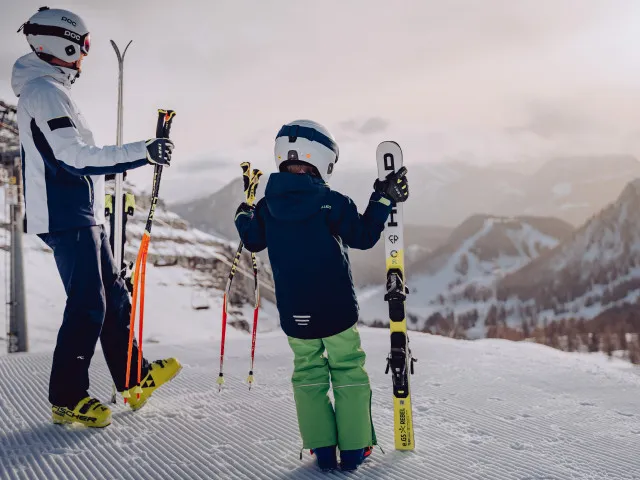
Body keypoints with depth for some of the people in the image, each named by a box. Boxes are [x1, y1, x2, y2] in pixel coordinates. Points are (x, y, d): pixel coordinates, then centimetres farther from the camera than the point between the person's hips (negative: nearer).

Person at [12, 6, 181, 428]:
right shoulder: (44, 90, -13)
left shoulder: (46, 90, 20)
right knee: (88, 306, -7)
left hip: (81, 215, 11)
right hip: (68, 217, -11)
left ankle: (134, 379, 22)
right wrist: (142, 152, -25)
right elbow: (75, 157, -22)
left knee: (114, 297, 13)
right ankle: (66, 398, 1)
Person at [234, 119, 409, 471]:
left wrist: (243, 217, 32)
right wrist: (383, 201, 3)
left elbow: (253, 242, 12)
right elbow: (363, 237, -7)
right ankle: (353, 449, 12)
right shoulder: (332, 203, -14)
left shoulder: (267, 206, -2)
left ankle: (323, 449, 14)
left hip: (294, 313, 3)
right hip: (337, 309, -3)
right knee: (348, 371, 11)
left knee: (308, 374, 16)